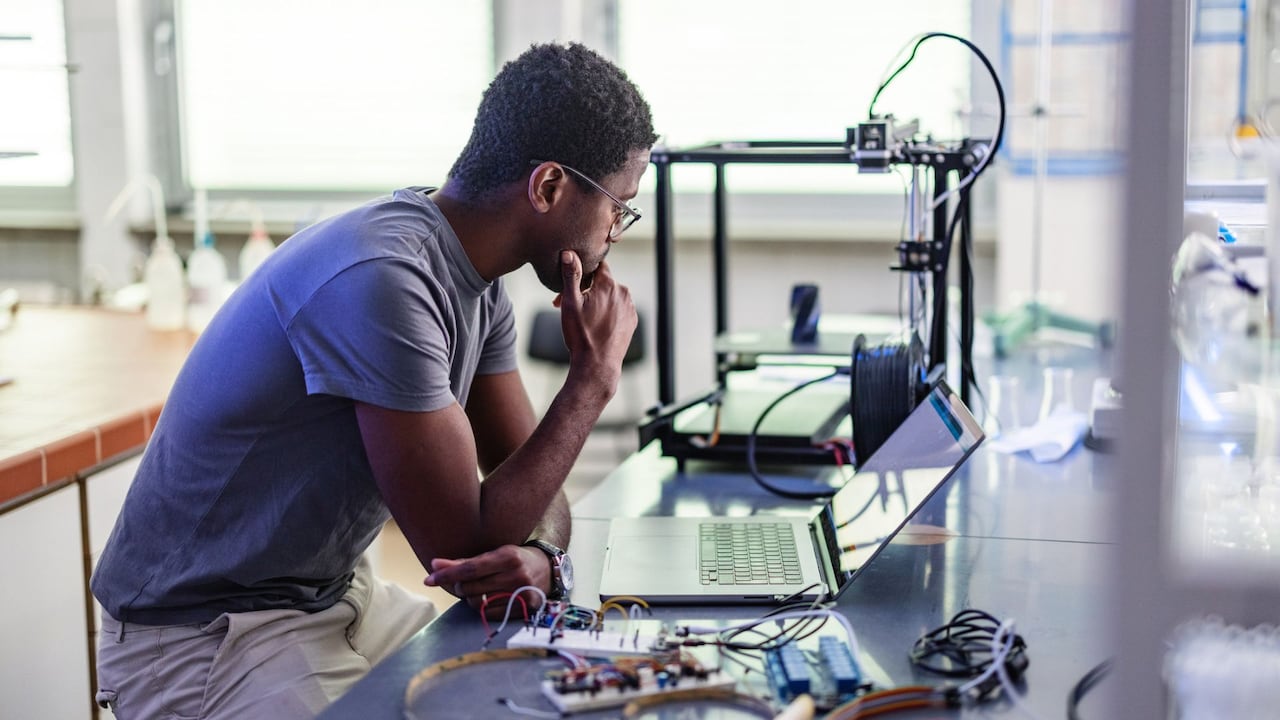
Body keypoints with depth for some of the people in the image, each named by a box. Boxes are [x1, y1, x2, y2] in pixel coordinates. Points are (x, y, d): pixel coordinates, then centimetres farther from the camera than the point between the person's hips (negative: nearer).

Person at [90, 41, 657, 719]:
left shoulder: (477, 282, 2)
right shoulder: (380, 281, -28)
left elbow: (526, 481, 5)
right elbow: (464, 548, -25)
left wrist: (540, 554, -18)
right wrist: (594, 376, -18)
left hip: (338, 596, 9)